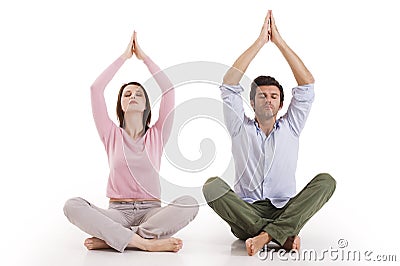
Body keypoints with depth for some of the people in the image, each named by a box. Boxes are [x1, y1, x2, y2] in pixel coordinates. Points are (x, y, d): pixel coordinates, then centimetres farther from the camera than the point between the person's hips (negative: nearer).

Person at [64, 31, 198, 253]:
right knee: (73, 205, -29)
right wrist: (124, 56, 8)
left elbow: (169, 91, 3)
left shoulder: (157, 135, 11)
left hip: (151, 211, 1)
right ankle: (144, 242, -35)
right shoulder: (112, 134, 10)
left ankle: (111, 239, -27)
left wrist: (144, 56, 8)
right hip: (117, 211, 0)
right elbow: (96, 89, 2)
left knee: (189, 203, -31)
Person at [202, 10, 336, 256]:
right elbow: (229, 84, 2)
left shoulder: (290, 128, 14)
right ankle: (283, 236, -34)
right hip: (246, 215, -1)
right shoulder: (241, 128, 11)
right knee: (213, 185, -29)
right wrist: (260, 42, 3)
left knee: (326, 181, -23)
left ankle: (266, 235, -34)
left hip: (285, 212, 1)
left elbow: (307, 85, 6)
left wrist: (279, 42, 4)